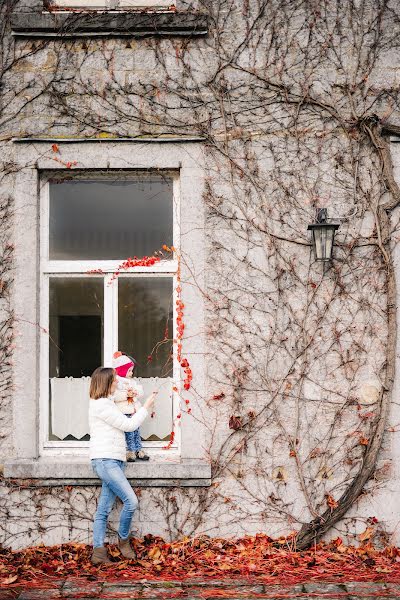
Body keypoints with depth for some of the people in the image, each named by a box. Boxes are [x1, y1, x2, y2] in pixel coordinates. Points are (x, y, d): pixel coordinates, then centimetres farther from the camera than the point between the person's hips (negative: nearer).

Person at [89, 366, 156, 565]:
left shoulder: (105, 403, 23)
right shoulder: (101, 405, -10)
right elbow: (129, 425, -10)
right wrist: (146, 406, -1)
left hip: (114, 461, 11)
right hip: (105, 461, -10)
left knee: (104, 509, 5)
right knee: (131, 501, -15)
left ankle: (98, 551, 3)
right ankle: (123, 539, 3)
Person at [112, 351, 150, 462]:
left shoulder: (132, 381, 18)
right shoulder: (116, 381, -7)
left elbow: (141, 391, 12)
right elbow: (113, 396, -19)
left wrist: (135, 392, -9)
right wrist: (126, 395, -22)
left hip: (134, 411, 7)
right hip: (124, 412, -7)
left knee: (136, 431, 10)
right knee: (128, 432, -7)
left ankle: (138, 450, 16)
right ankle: (130, 452, -2)